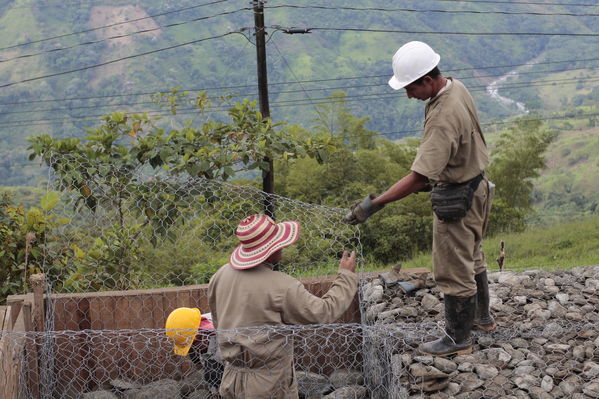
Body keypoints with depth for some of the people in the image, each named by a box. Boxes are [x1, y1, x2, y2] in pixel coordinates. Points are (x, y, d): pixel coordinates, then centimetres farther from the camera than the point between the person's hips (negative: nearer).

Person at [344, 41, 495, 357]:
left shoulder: (444, 118, -34)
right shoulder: (455, 87, -4)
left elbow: (418, 177, -37)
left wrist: (374, 204, -37)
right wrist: (435, 177, 21)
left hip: (456, 198, -10)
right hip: (476, 185, 10)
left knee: (453, 271, 6)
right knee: (471, 258, 26)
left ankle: (458, 339, 21)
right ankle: (482, 317, 44)